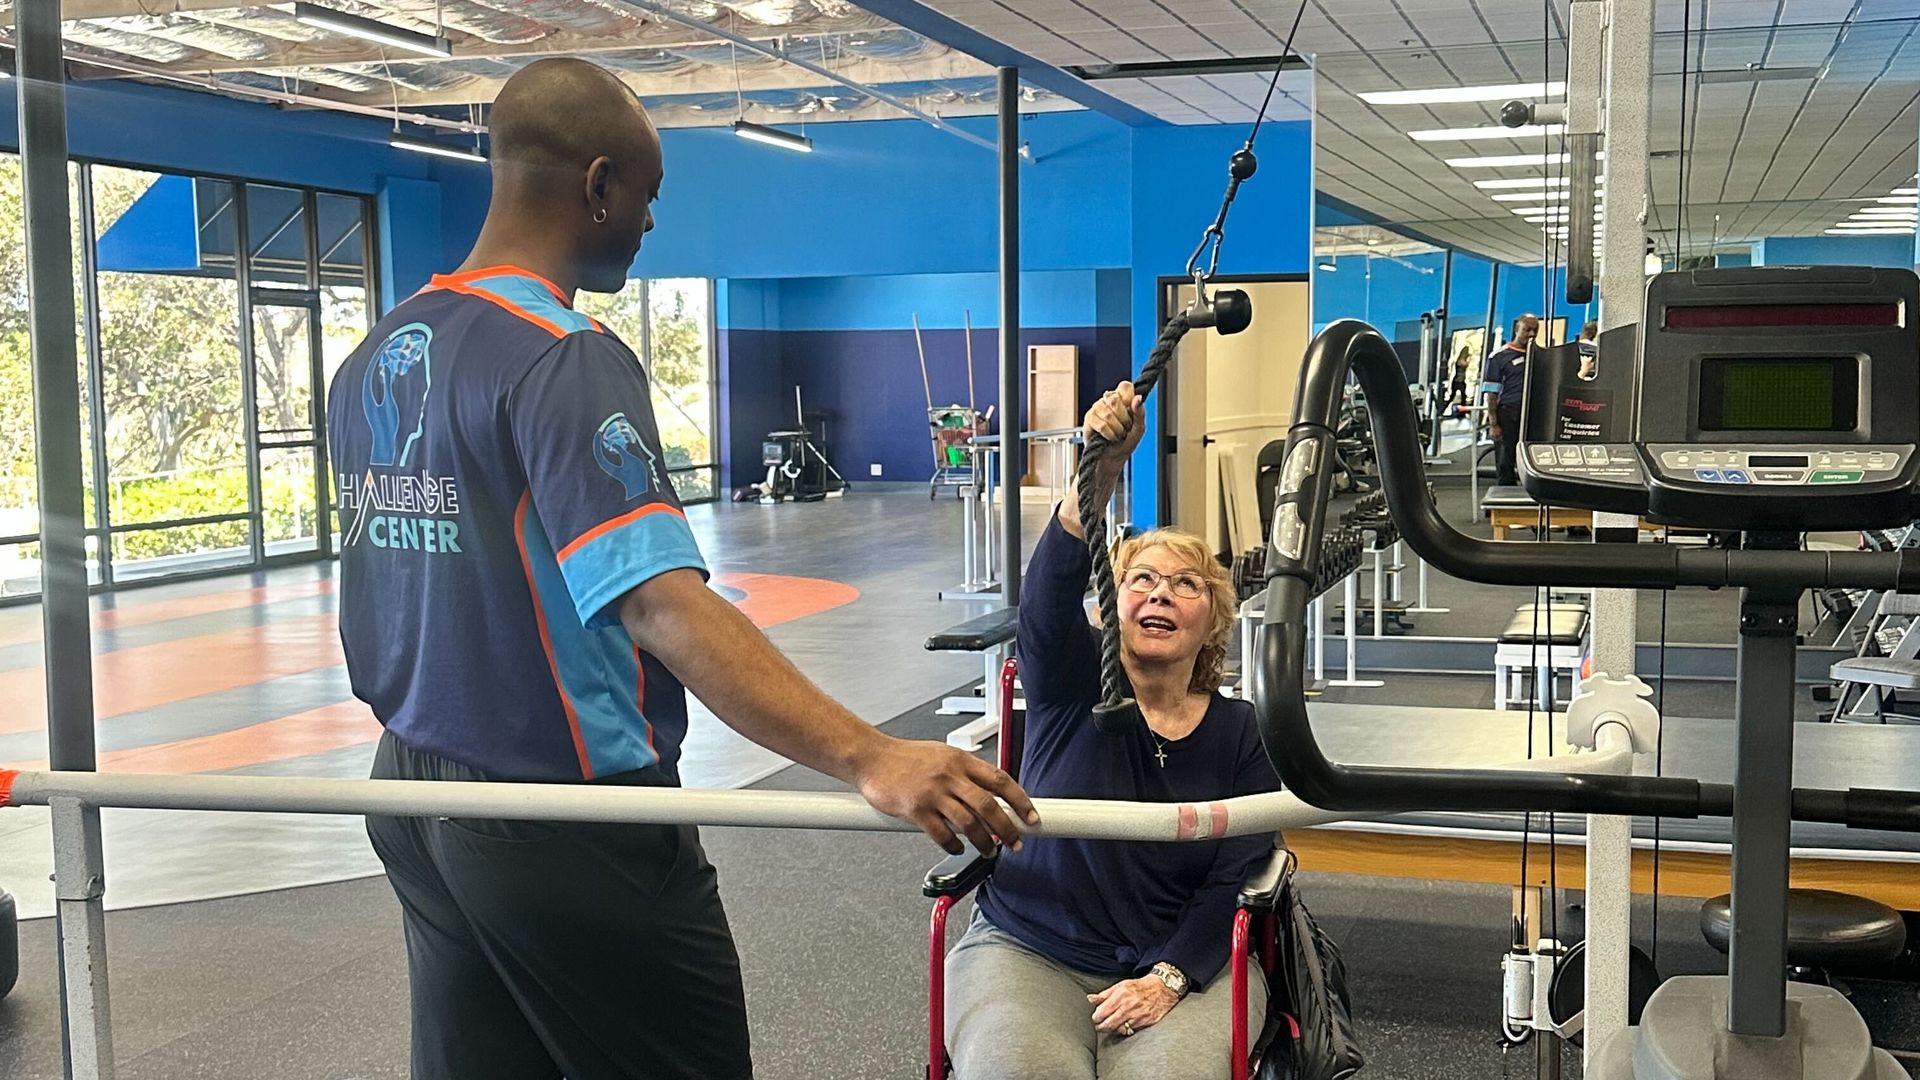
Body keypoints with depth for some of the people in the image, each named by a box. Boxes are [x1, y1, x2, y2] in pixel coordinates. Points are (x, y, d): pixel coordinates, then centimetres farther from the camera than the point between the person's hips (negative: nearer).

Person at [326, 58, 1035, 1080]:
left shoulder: (371, 361, 6)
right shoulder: (563, 359, -20)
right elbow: (663, 605, -32)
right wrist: (867, 757, -39)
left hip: (412, 796, 8)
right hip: (566, 828, -8)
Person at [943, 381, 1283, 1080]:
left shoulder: (1239, 732, 3)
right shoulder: (1071, 684, -3)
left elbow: (1235, 880, -1)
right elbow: (1049, 594, -24)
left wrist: (1168, 978, -18)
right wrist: (1099, 472, -41)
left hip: (1182, 963, 1)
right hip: (1027, 951, -1)